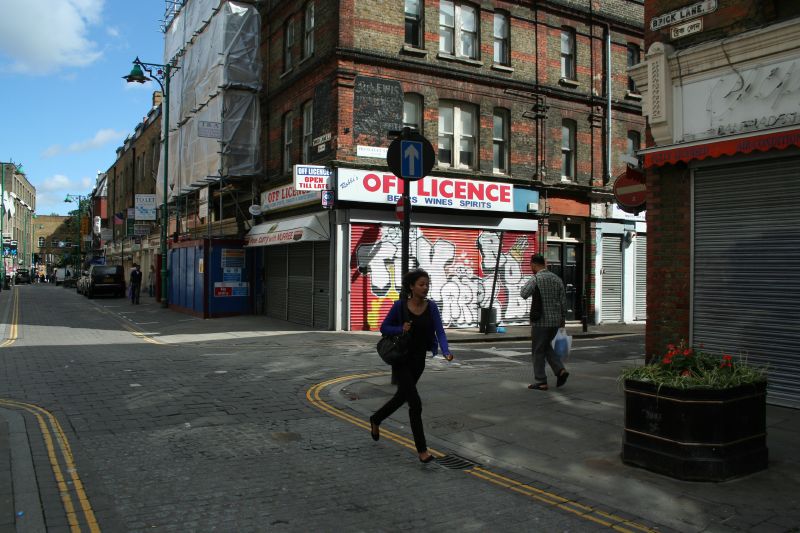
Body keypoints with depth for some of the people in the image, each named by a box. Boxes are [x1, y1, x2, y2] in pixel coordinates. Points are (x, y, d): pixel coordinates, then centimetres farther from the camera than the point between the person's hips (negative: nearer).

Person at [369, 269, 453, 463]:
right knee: (415, 403, -12)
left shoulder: (431, 307, -5)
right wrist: (400, 329, -23)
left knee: (402, 396, 21)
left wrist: (446, 352, -32)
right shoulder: (400, 306, -13)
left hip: (419, 359, 5)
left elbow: (440, 331, -14)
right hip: (401, 359, -5)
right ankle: (422, 450, -2)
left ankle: (375, 419, 48)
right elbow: (384, 327, -4)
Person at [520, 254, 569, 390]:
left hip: (541, 321, -6)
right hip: (555, 321, 6)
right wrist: (563, 318, 17)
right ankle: (560, 370, 7)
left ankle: (540, 382, 9)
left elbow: (524, 294, -25)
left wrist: (527, 283, -7)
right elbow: (563, 301, 8)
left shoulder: (536, 279, -13)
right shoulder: (557, 279, 7)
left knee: (538, 351, 5)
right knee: (546, 346, 23)